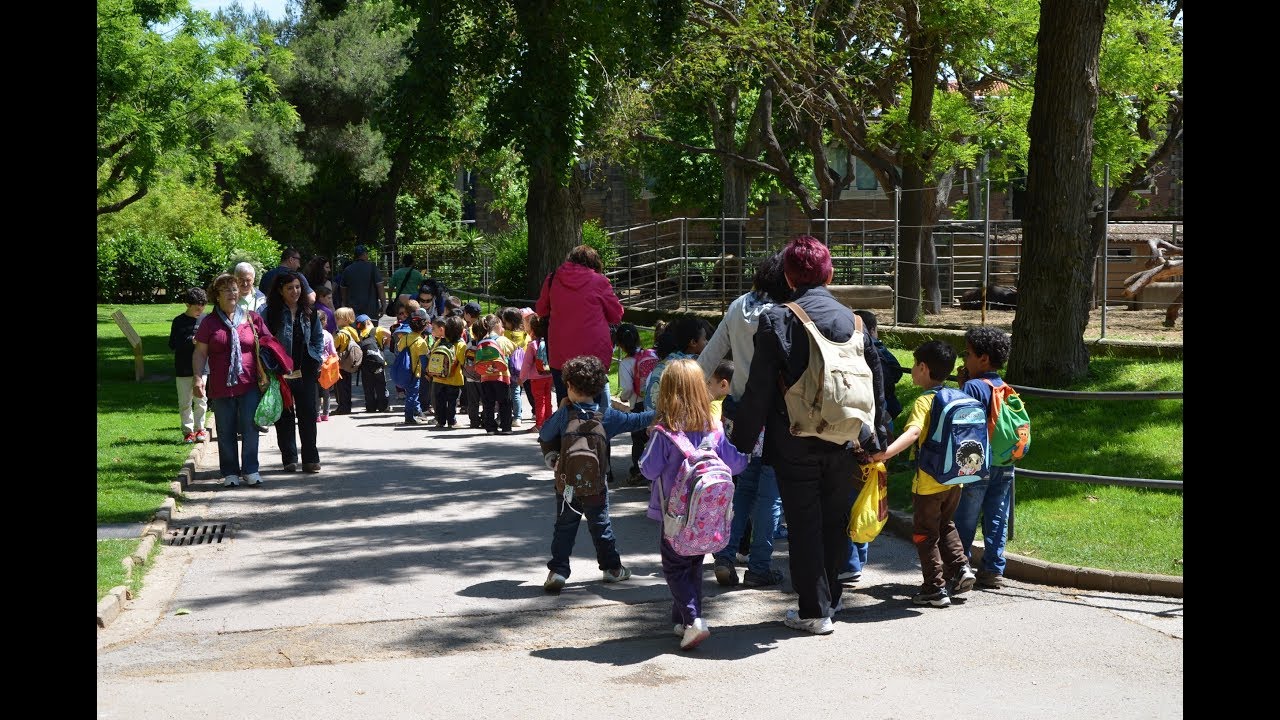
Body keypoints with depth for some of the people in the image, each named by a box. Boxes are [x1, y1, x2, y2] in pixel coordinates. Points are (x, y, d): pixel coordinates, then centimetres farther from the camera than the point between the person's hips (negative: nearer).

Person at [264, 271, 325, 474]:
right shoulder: (272, 313, -5)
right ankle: (289, 459, 13)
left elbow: (319, 337, 15)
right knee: (285, 417, 5)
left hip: (305, 373, 2)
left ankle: (311, 459, 8)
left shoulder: (309, 312, 7)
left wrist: (316, 359, 4)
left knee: (308, 415, 3)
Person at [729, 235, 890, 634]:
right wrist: (876, 437, 19)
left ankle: (815, 610, 9)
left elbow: (759, 390, -11)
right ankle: (831, 598, 29)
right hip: (843, 443, 4)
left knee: (804, 525, 5)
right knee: (835, 520, 17)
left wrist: (743, 438, -2)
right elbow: (875, 380, 9)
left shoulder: (777, 321, -11)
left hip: (796, 445, -4)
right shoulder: (852, 320, 3)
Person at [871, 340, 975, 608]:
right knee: (945, 525, 26)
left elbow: (913, 431, -34)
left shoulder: (924, 401, -17)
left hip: (929, 482, -7)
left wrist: (888, 452, -47)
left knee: (925, 534, 6)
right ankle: (960, 567, 13)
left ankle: (936, 588, 8)